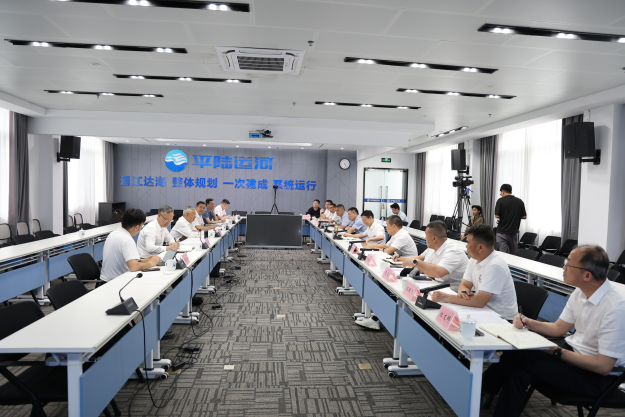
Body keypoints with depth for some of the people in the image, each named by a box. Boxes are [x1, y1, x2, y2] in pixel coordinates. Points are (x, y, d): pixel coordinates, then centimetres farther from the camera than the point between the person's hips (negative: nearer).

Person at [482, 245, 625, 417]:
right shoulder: (580, 292, 0)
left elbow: (603, 366, -23)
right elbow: (558, 329, 10)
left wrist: (557, 352, -19)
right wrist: (528, 323, -7)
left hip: (597, 376, -7)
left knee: (520, 356, -21)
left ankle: (481, 389, -2)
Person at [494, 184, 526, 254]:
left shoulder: (500, 201, -9)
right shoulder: (520, 202, 2)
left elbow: (497, 216, -12)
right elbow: (524, 217, 5)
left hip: (502, 232, -4)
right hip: (514, 232, 4)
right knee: (514, 255, 15)